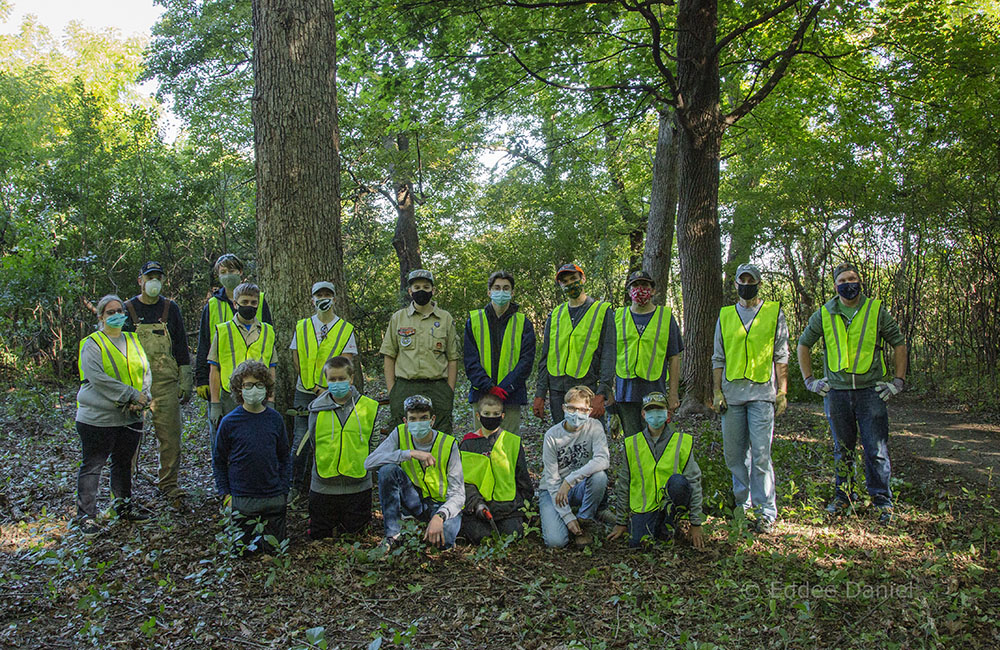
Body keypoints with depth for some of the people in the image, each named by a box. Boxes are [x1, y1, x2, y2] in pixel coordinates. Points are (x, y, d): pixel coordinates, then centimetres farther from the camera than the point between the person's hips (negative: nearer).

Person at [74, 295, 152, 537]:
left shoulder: (132, 340, 12)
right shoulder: (92, 344, -7)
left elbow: (145, 371, 9)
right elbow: (98, 378, -19)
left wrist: (143, 396, -10)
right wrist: (132, 394, -20)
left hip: (131, 417, 6)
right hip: (98, 417, -6)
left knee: (124, 463, 16)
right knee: (92, 466, 1)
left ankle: (123, 505, 28)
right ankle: (86, 515, 8)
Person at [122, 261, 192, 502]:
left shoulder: (170, 309, 9)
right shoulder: (127, 310, 5)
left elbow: (181, 347, 12)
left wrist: (185, 382, 7)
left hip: (165, 382, 1)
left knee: (170, 433, -2)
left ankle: (168, 483, 10)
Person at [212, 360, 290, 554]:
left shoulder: (275, 418, 0)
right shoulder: (230, 422, -7)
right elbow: (219, 462, 1)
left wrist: (283, 489, 1)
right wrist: (226, 494, -4)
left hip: (273, 497, 2)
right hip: (241, 499, -2)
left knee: (275, 547, 11)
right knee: (243, 548, 9)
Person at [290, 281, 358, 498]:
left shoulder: (346, 329, 4)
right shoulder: (302, 327, 9)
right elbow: (298, 361, 5)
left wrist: (329, 390, -13)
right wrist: (316, 388, -5)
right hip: (305, 393, 1)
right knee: (301, 440, 1)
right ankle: (295, 486, 12)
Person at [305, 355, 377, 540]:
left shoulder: (368, 407, -4)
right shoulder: (317, 410, -4)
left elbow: (368, 442, 4)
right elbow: (315, 442, 6)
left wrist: (360, 465, 2)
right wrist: (328, 463, 3)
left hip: (357, 485, 0)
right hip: (323, 486, 0)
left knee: (354, 532, 10)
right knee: (319, 535, 12)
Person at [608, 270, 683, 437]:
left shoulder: (666, 317, 7)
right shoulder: (618, 317, 10)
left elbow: (674, 358, 5)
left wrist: (673, 394, -2)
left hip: (655, 392, -1)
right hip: (626, 392, 1)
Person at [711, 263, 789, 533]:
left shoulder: (774, 313, 8)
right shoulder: (725, 316, 14)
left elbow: (781, 356, 6)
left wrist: (782, 391, -1)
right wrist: (717, 391, 6)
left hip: (762, 392, -3)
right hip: (731, 393, 3)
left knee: (760, 453, -7)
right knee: (734, 453, 7)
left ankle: (767, 511, 0)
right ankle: (743, 501, 23)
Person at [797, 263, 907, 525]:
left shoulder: (877, 311, 1)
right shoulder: (824, 315, 5)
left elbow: (898, 344, 10)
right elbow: (803, 345, 16)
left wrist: (897, 381, 4)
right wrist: (809, 380, 9)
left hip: (871, 391, -2)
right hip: (836, 392, 2)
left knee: (876, 449, -3)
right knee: (842, 449, 11)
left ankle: (882, 501, 9)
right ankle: (843, 496, 24)